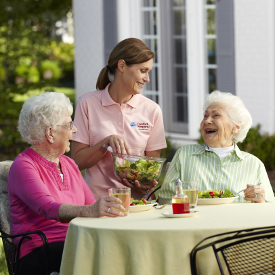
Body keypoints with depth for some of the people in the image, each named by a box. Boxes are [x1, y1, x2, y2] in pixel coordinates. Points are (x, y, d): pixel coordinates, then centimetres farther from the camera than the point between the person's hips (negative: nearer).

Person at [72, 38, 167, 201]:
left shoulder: (152, 110, 8)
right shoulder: (88, 104, 3)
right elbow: (77, 161, 2)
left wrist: (145, 187, -10)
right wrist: (107, 142, -14)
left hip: (137, 199, 2)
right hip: (97, 198, -2)